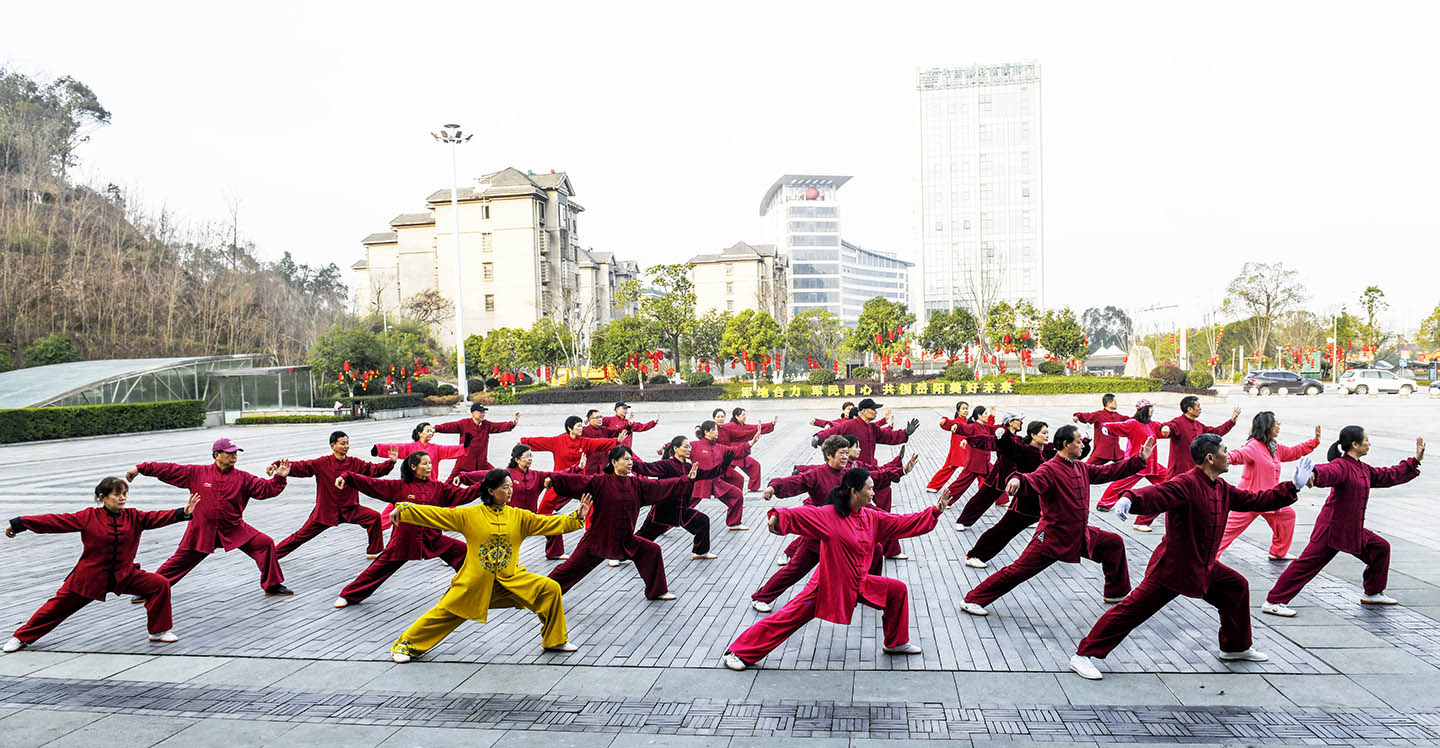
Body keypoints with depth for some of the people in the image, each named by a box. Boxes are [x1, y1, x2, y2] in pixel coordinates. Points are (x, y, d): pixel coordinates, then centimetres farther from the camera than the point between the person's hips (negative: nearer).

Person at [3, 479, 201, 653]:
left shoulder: (134, 517, -2)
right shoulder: (89, 517, -9)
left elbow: (157, 517, -11)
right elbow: (55, 521, -6)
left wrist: (185, 512, -26)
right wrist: (18, 524, -5)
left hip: (124, 575, 2)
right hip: (89, 576, -2)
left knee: (160, 585, -11)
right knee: (59, 604, 7)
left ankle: (159, 631, 3)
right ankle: (22, 637, 33)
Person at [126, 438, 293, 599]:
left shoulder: (242, 478, 0)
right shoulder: (196, 473, -2)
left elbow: (265, 489, -5)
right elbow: (169, 470, 0)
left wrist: (279, 478, -21)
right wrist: (140, 468, -2)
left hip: (235, 529, 1)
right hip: (201, 531, -1)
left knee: (265, 544, -11)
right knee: (180, 560, 6)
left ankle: (272, 586, 3)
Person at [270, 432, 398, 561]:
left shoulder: (354, 463, -2)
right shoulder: (321, 463, -9)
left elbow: (375, 469, -5)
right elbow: (300, 467, -12)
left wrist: (391, 461, -21)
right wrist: (277, 465, -25)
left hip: (350, 509, 2)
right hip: (325, 511, -2)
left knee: (374, 517, -16)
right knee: (301, 535, 5)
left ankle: (374, 551, 1)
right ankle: (273, 554, 27)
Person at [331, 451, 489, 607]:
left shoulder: (438, 488, 2)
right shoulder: (398, 487, -5)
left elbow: (463, 494, -4)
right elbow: (370, 484, -7)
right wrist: (346, 477, -17)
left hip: (432, 539, 2)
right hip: (404, 540, -2)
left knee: (463, 552, -7)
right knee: (378, 568, 4)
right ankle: (348, 595, 26)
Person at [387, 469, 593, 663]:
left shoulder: (519, 516, 4)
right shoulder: (469, 515, -3)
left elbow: (550, 523, 2)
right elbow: (436, 514, -4)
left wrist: (578, 517, -8)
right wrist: (403, 510, -12)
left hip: (511, 580, 3)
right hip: (476, 582, -2)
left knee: (550, 589, -10)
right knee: (446, 612, -2)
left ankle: (555, 640, 8)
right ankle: (405, 646, 23)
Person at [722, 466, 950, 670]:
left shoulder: (872, 517, 3)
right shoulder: (829, 515, -18)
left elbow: (903, 522, 9)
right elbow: (801, 515, -30)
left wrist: (935, 512, 5)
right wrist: (778, 517, -50)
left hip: (860, 584, 7)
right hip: (829, 585, -7)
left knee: (897, 590, 7)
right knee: (790, 616, -10)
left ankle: (896, 642, 28)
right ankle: (739, 652, 0)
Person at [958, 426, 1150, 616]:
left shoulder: (1082, 468, 9)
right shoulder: (1050, 469, -17)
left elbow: (1108, 471, 19)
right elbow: (1032, 481, -35)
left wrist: (1140, 459, 16)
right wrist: (1016, 480, -59)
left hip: (1081, 535, 9)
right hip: (1052, 537, -8)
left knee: (1115, 544, 15)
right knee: (1018, 570, -12)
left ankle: (1116, 593, 34)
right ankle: (973, 600, -5)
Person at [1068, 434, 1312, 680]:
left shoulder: (1222, 489, 8)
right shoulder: (1186, 484, -21)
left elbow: (1255, 501, 18)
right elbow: (1156, 494, -38)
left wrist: (1293, 487, 18)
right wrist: (1129, 498, -59)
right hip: (1171, 567, -9)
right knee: (1133, 609, -12)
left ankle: (1234, 647, 39)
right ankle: (1083, 656, -9)